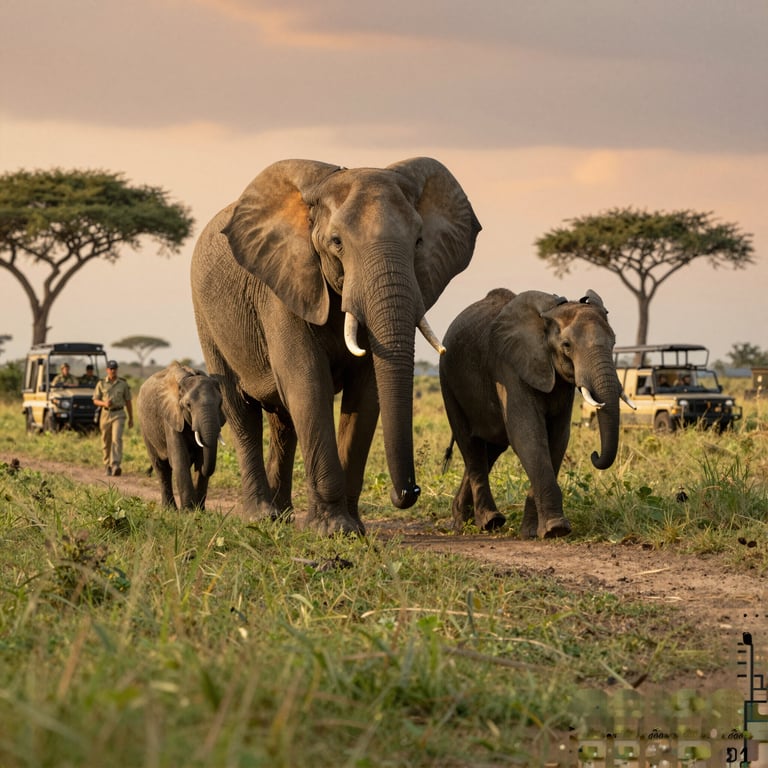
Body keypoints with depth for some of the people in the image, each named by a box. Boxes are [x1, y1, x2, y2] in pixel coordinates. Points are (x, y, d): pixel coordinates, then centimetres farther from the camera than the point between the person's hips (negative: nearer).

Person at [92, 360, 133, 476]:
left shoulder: (123, 384, 3)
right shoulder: (101, 384, 4)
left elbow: (128, 401, 9)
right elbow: (95, 401, 4)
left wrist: (131, 418, 9)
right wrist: (104, 403, -18)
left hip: (119, 415, -2)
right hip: (106, 414, 2)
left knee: (117, 439, -19)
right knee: (106, 442, 9)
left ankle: (116, 466, -27)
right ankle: (107, 466, 26)